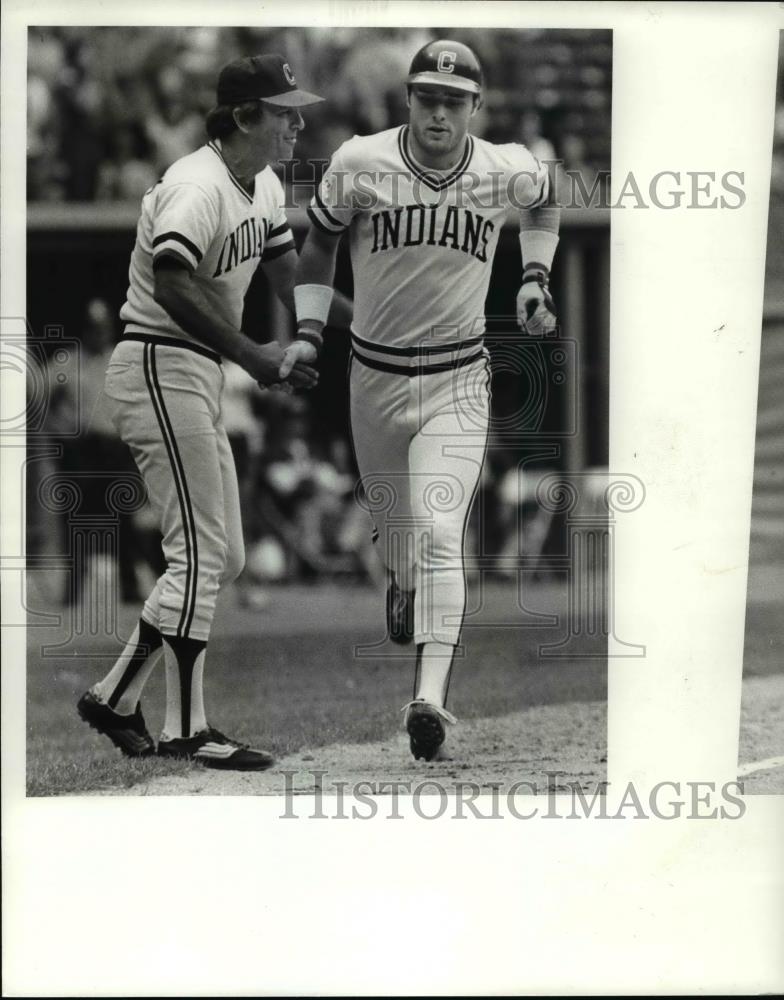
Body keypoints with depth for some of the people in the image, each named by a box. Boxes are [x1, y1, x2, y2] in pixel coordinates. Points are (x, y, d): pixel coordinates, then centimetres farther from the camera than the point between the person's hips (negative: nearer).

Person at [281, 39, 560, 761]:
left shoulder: (508, 171, -8)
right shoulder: (359, 165, -11)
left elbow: (545, 203, 18)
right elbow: (320, 244, 6)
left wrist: (534, 281, 10)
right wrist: (307, 331, -3)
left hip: (457, 383, -2)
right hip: (375, 376, 2)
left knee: (439, 533, -16)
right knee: (393, 524, 16)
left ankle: (431, 697, -24)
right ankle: (404, 587, 54)